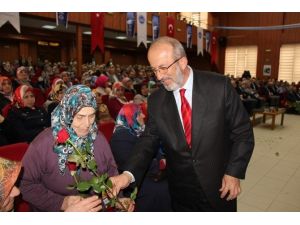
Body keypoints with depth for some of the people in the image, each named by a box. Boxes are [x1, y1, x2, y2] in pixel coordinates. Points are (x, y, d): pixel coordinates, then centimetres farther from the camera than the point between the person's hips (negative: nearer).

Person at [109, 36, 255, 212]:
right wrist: (129, 174, -18)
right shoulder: (156, 101, -5)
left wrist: (234, 173, -11)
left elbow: (243, 132, -6)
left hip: (219, 188, -1)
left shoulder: (219, 86, -13)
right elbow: (149, 141, -3)